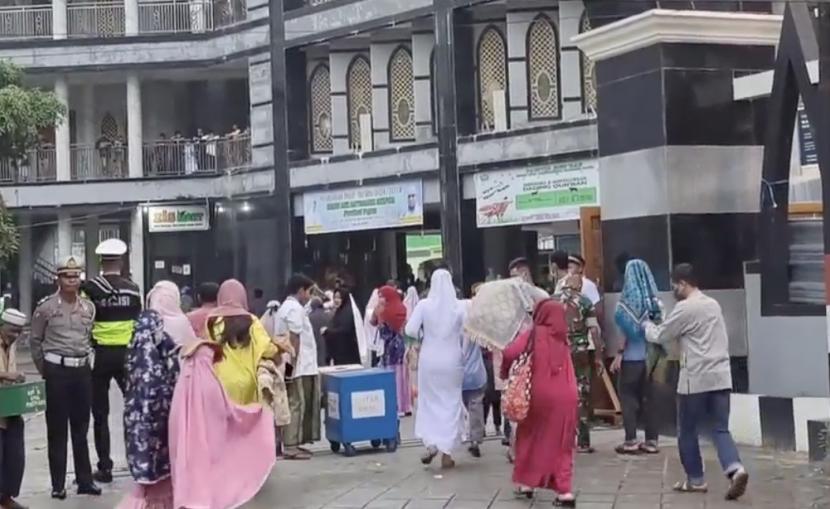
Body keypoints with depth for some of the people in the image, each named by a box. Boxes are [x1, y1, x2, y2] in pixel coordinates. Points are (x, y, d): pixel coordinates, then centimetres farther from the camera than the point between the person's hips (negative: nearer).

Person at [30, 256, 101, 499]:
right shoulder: (46, 307, -5)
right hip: (57, 371, -4)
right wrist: (44, 370, 3)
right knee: (57, 429, 2)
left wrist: (87, 362, 10)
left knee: (81, 428, 10)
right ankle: (58, 484, 7)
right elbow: (35, 341, 1)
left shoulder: (88, 307, 7)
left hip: (82, 370, 4)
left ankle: (85, 480, 16)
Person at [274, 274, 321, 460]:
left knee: (295, 405, 13)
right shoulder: (295, 308, -13)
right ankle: (290, 446, -8)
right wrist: (294, 364, -20)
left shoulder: (286, 307, 20)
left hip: (297, 367, 10)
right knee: (297, 405, -8)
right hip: (299, 368, -10)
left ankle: (292, 444, 16)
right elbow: (294, 339, -19)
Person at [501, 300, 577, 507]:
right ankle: (565, 491, 1)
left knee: (529, 436, 18)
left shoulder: (534, 334, -4)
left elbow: (511, 353, -15)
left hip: (541, 395, -3)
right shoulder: (563, 338, 10)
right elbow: (567, 371, 12)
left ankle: (526, 482, 24)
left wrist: (505, 371, 2)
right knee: (561, 444, 11)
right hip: (565, 396, 3)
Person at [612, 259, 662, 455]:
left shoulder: (629, 297, -9)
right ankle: (651, 440, 9)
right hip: (650, 354, 5)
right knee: (648, 396, 9)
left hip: (632, 355, -5)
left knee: (628, 396, 2)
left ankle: (631, 440, -1)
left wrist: (619, 353, -9)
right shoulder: (653, 299, 6)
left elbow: (628, 328, -12)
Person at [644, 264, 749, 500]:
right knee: (720, 429, 4)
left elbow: (660, 336, -2)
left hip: (696, 378, -7)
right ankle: (735, 469, -17)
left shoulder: (685, 308, -10)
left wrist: (647, 324, 20)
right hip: (721, 375, 7)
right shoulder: (714, 304, 15)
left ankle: (695, 480, 15)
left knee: (687, 431, 8)